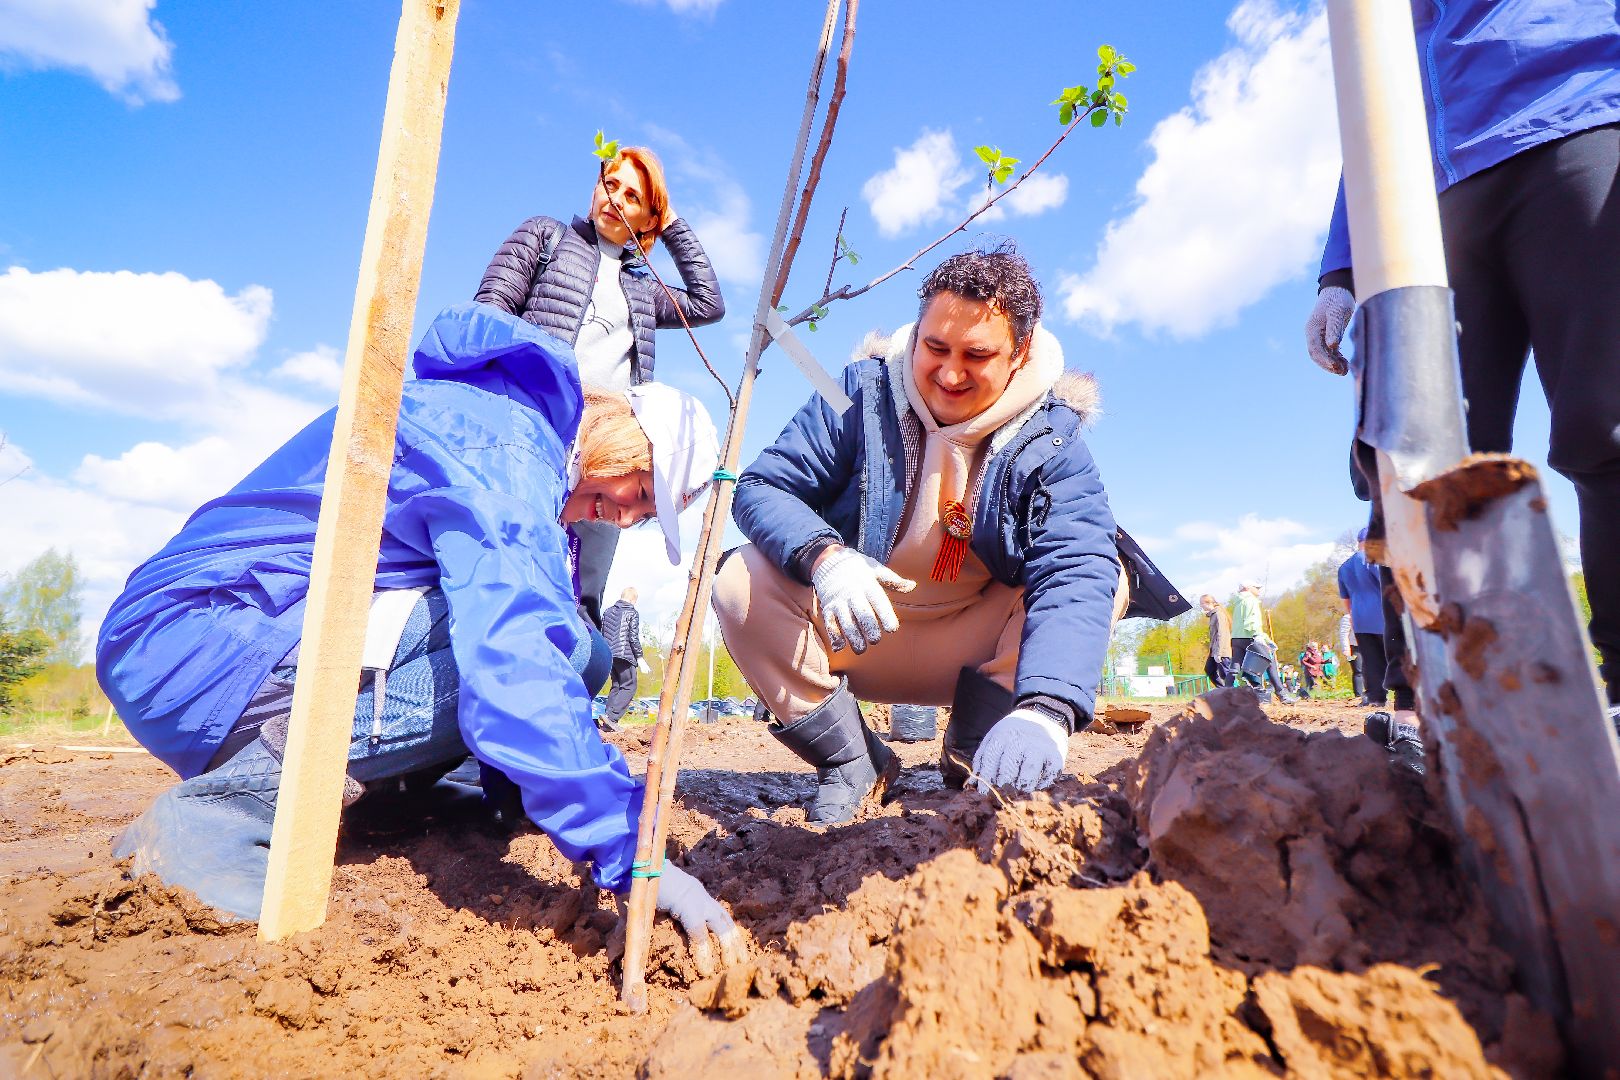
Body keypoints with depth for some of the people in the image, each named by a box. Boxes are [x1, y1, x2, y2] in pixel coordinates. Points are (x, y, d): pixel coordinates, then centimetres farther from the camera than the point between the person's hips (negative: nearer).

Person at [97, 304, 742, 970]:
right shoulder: (503, 438, -16)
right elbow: (516, 659, -32)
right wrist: (630, 852, -30)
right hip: (202, 642, -9)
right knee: (551, 644, -22)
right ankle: (218, 809, -15)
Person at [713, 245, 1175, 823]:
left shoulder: (1052, 441, -14)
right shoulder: (860, 395, -11)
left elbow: (1077, 573, -29)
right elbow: (761, 487, -17)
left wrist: (1045, 709, -48)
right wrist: (823, 557, -40)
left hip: (974, 652, 0)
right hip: (853, 635, 1)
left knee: (1105, 584, -22)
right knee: (743, 582, -24)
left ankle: (975, 762, -9)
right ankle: (852, 764, -10)